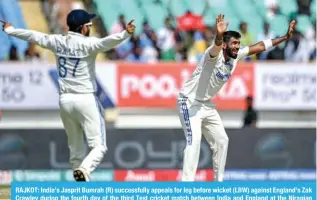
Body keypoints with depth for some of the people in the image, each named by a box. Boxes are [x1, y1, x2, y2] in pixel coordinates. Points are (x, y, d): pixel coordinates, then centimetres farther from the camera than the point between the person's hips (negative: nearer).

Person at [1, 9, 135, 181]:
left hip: (65, 100, 6)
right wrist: (125, 33, -44)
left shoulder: (57, 42, 5)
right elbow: (106, 43, -30)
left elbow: (33, 36, 17)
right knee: (99, 146, -5)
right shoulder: (86, 44, -11)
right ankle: (84, 170, -33)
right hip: (86, 99, -6)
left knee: (75, 147, 14)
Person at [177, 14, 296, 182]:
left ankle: (218, 181, 27)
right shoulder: (215, 54, -25)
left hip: (206, 105, 9)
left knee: (221, 141, 13)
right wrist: (219, 36, -74)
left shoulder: (236, 56, -2)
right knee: (194, 141, -23)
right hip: (190, 102, -9)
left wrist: (285, 37, 7)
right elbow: (216, 47, -50)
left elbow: (259, 46, 7)